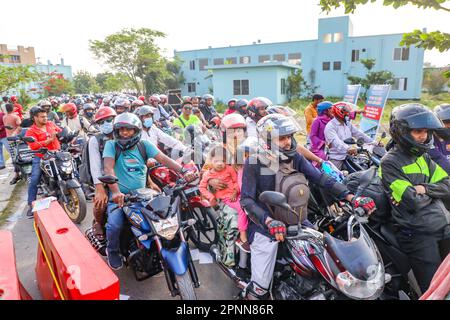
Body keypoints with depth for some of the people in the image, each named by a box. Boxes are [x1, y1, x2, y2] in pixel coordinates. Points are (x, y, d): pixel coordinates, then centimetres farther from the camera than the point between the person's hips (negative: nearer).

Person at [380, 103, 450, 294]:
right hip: (418, 233, -7)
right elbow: (413, 202, -17)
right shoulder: (390, 162, -11)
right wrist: (434, 193, 2)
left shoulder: (424, 156, 14)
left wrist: (425, 189, -11)